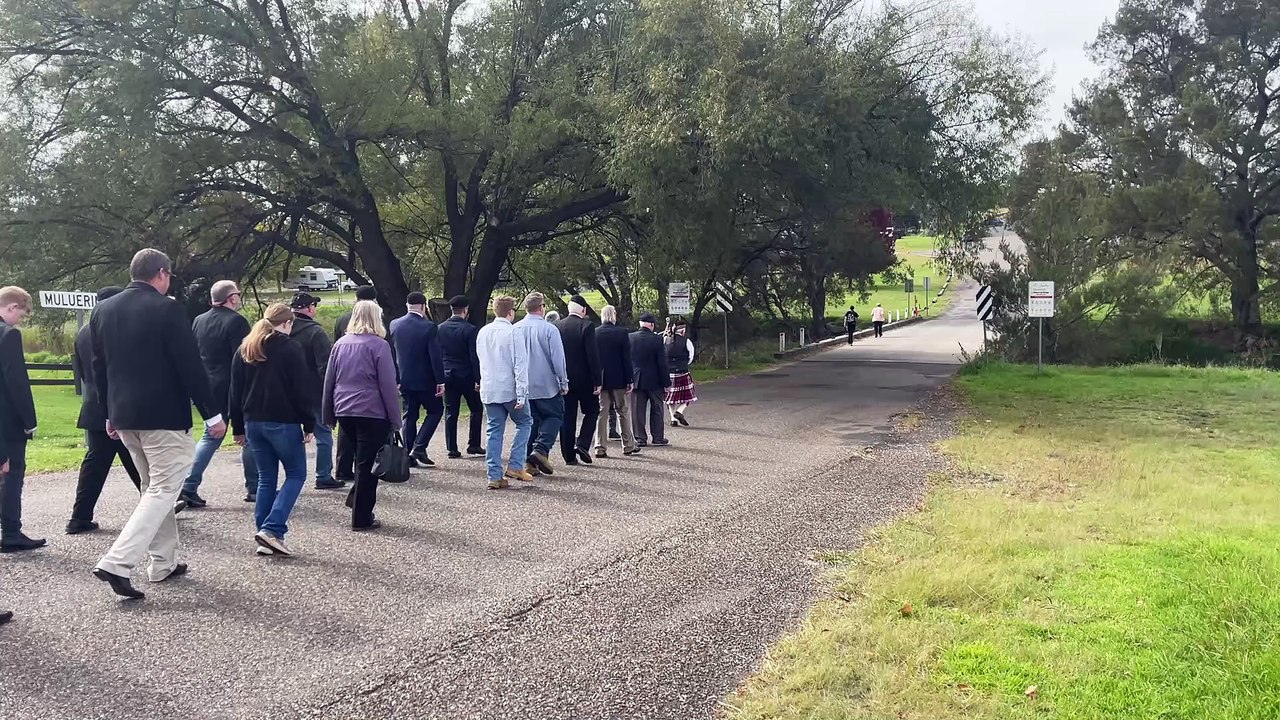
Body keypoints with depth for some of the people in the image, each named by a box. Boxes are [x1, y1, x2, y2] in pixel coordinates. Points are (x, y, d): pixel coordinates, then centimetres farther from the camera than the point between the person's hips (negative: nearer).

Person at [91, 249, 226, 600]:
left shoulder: (103, 310, 8)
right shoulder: (167, 309, -13)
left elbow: (99, 367, 14)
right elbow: (190, 365, -15)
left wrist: (110, 412, 23)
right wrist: (212, 414, -9)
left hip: (124, 415, 8)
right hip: (163, 415, -8)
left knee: (152, 487, 18)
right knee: (163, 489, -3)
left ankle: (163, 564, 23)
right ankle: (116, 563, -13)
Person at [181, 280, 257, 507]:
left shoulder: (198, 322, 9)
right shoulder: (236, 321, -14)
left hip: (209, 389, 6)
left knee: (211, 437, 13)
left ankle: (189, 488, 3)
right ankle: (254, 487, 12)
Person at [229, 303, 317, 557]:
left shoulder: (245, 350, 12)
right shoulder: (291, 348, -7)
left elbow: (236, 391, 14)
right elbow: (302, 390, -11)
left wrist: (238, 427, 17)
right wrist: (309, 424, -5)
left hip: (253, 422, 6)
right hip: (283, 422, -6)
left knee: (266, 479, 13)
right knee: (296, 474, 5)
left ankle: (265, 537, 9)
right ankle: (272, 529, -10)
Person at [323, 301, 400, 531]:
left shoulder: (340, 344, 9)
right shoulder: (378, 345, -8)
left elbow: (329, 381, 12)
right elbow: (388, 384, -10)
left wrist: (329, 415, 19)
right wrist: (395, 417, -6)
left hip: (344, 411, 6)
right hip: (373, 413, -5)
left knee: (362, 459, 22)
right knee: (367, 463, 0)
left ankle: (356, 498, 15)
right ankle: (361, 518, 5)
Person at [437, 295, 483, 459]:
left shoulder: (439, 329, 2)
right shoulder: (470, 330, -12)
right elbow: (475, 357, -14)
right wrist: (478, 379, -10)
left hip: (447, 376, 4)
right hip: (467, 376, -4)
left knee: (450, 412, 8)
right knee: (476, 409, 11)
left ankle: (452, 448, 6)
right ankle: (473, 444, 9)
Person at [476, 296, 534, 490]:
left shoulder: (482, 332, 8)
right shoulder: (514, 333, -11)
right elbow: (520, 365, -14)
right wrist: (521, 394, -14)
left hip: (488, 390, 5)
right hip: (510, 390, -5)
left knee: (494, 431, 8)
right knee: (524, 423, 12)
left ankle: (494, 476, 5)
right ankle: (515, 466, 3)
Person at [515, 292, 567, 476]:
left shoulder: (515, 329, 0)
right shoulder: (549, 329, -12)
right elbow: (558, 358, -11)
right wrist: (563, 382, -1)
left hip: (523, 386, 4)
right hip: (546, 385, -4)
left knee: (530, 421, 13)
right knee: (554, 416, 10)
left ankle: (530, 462, 10)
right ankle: (541, 449, -9)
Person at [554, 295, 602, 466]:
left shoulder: (557, 327, 2)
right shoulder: (586, 326, -11)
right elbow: (593, 355, -14)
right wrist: (597, 381, -10)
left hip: (563, 379, 4)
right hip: (584, 379, -4)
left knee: (567, 416, 8)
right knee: (592, 411, 13)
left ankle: (569, 455, 9)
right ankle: (582, 444, -3)